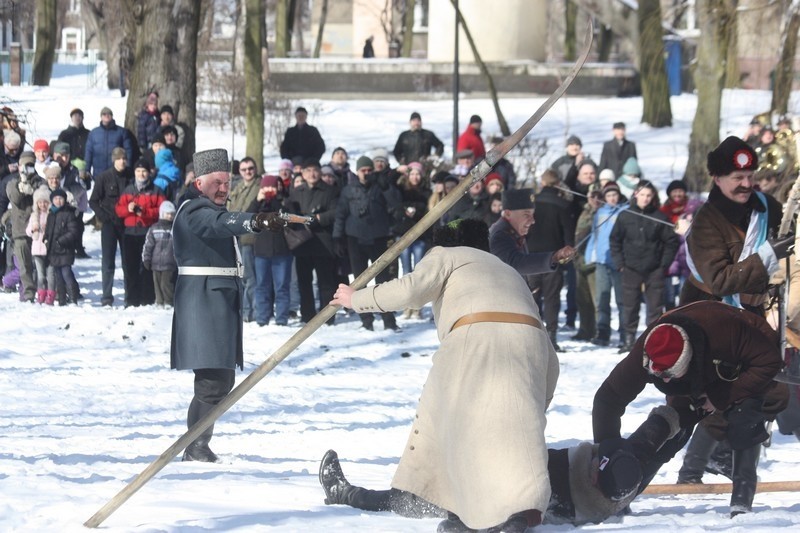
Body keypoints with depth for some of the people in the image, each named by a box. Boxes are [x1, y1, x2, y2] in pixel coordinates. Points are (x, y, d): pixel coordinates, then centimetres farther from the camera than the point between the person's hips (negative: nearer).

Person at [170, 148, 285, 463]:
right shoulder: (195, 211, -13)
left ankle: (198, 446, 21)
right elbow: (221, 223, -34)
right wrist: (254, 223, -52)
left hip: (222, 299, 11)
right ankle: (196, 447, -11)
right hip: (204, 297, -11)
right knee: (214, 379, -14)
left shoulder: (212, 210, 21)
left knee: (222, 378, 14)